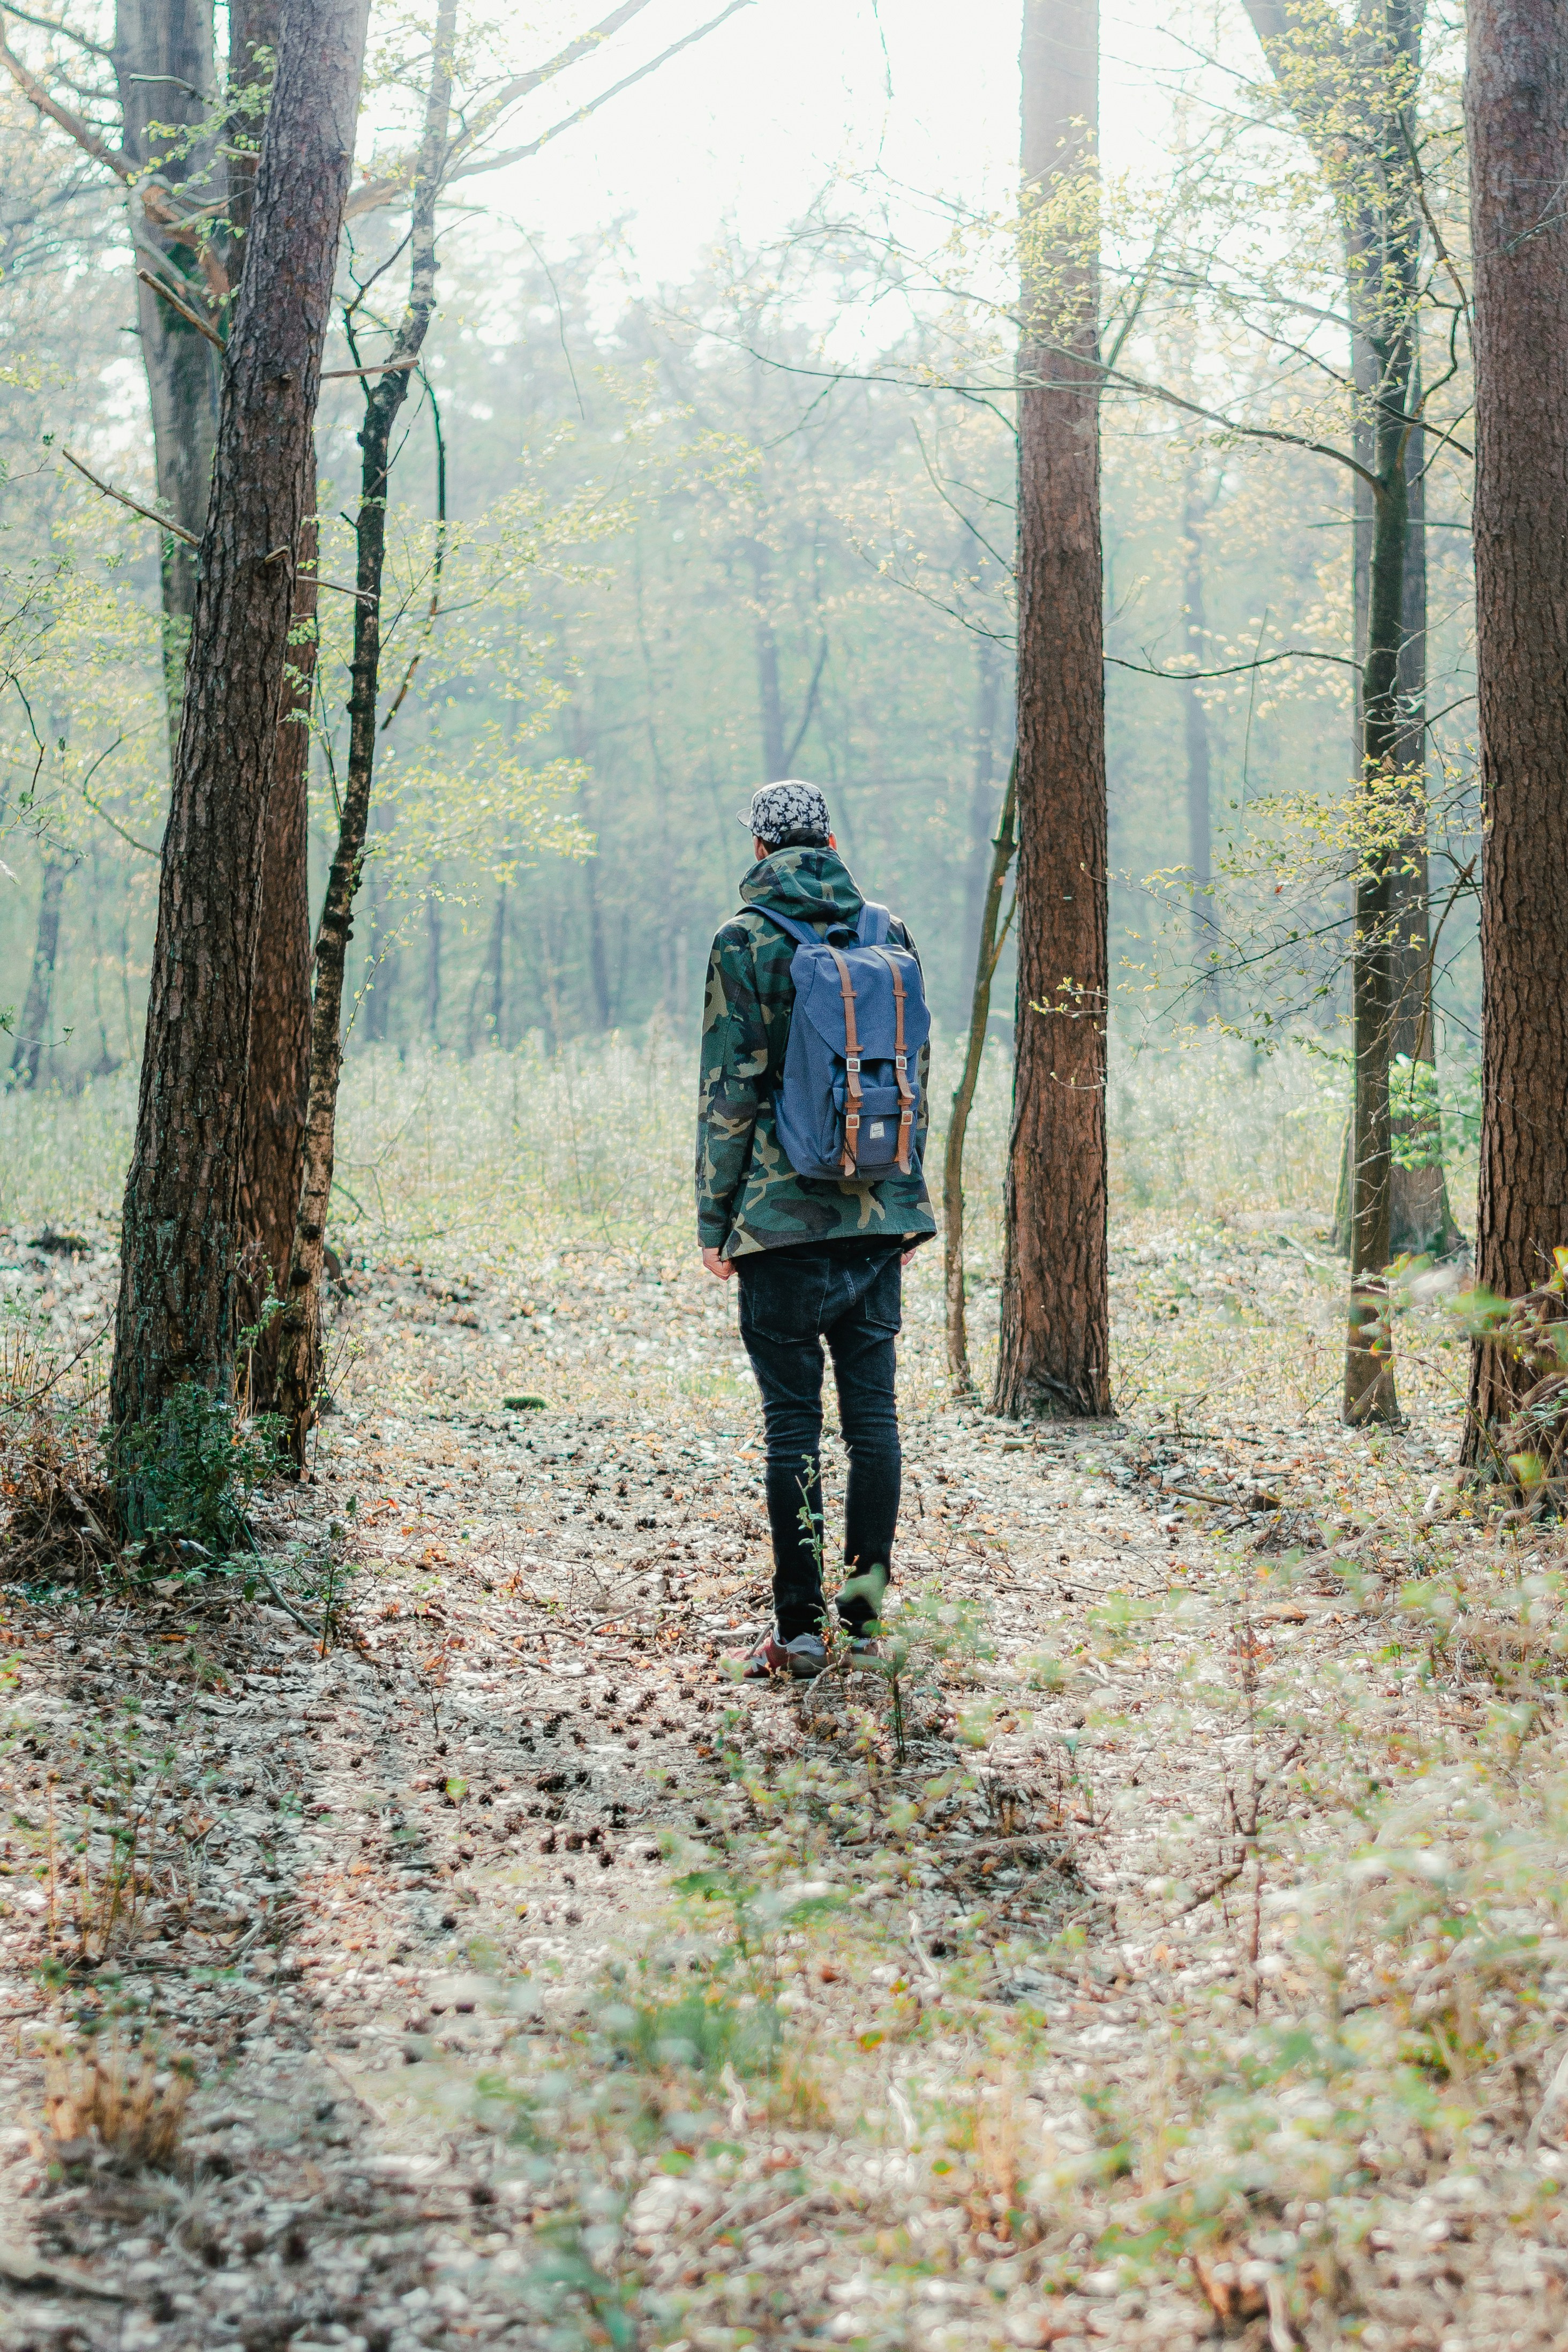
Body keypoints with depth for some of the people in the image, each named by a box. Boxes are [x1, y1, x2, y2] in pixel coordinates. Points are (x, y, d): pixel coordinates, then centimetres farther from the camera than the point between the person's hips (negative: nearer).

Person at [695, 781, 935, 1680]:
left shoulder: (746, 941, -6)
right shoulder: (888, 934, 8)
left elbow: (729, 1091, -7)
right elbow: (914, 1075, 11)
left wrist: (715, 1220, -1)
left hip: (786, 1216, -4)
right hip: (880, 1214, 4)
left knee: (794, 1419, -1)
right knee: (872, 1405, 9)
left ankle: (801, 1629, 1)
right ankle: (866, 1608, 14)